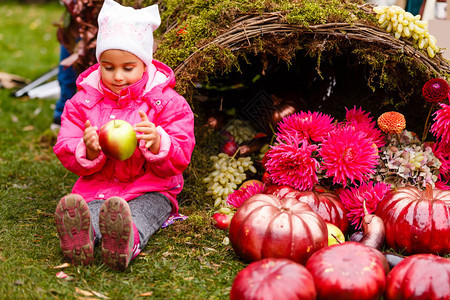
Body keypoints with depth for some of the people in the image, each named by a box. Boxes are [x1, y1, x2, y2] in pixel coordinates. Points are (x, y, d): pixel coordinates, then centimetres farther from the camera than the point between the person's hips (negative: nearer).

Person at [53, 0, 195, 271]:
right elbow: (66, 154, 5)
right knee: (86, 210, -34)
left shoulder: (167, 101, 1)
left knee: (138, 217, -37)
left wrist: (156, 142, -29)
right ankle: (80, 237, -67)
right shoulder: (83, 101, 7)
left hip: (150, 190, -1)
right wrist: (89, 151, -21)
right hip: (97, 188, 2)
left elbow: (179, 159, -4)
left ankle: (128, 240, -70)